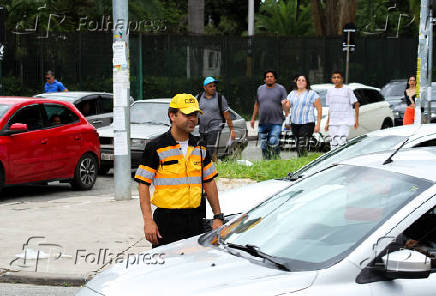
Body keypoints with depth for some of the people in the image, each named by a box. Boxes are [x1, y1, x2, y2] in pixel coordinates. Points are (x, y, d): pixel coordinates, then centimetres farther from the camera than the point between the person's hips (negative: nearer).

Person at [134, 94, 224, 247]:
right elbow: (143, 184, -7)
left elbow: (209, 182, 17)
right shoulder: (155, 147, -4)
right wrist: (148, 221, -16)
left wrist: (218, 216, 11)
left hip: (195, 218, 5)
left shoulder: (200, 147, 12)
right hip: (167, 219, -4)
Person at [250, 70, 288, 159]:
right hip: (262, 123, 5)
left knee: (273, 142, -18)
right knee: (263, 145, 5)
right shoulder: (260, 89, 14)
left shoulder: (280, 89, 1)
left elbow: (286, 105, -5)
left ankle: (276, 159, -4)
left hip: (276, 123, -4)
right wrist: (253, 118, 19)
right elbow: (257, 105, 22)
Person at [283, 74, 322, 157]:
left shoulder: (312, 94, 0)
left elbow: (319, 110, -2)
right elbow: (287, 110, 12)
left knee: (302, 146, -17)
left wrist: (318, 124, -9)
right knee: (298, 147, 6)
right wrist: (284, 105, -12)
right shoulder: (292, 94, 16)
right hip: (294, 124, 5)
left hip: (307, 123, -5)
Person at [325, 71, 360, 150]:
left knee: (341, 141, -18)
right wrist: (327, 123, 16)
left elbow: (356, 104, 1)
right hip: (333, 122, 5)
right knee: (333, 144, 3)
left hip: (345, 122, -5)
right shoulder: (330, 91, 13)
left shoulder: (347, 90, -1)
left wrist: (356, 120, -5)